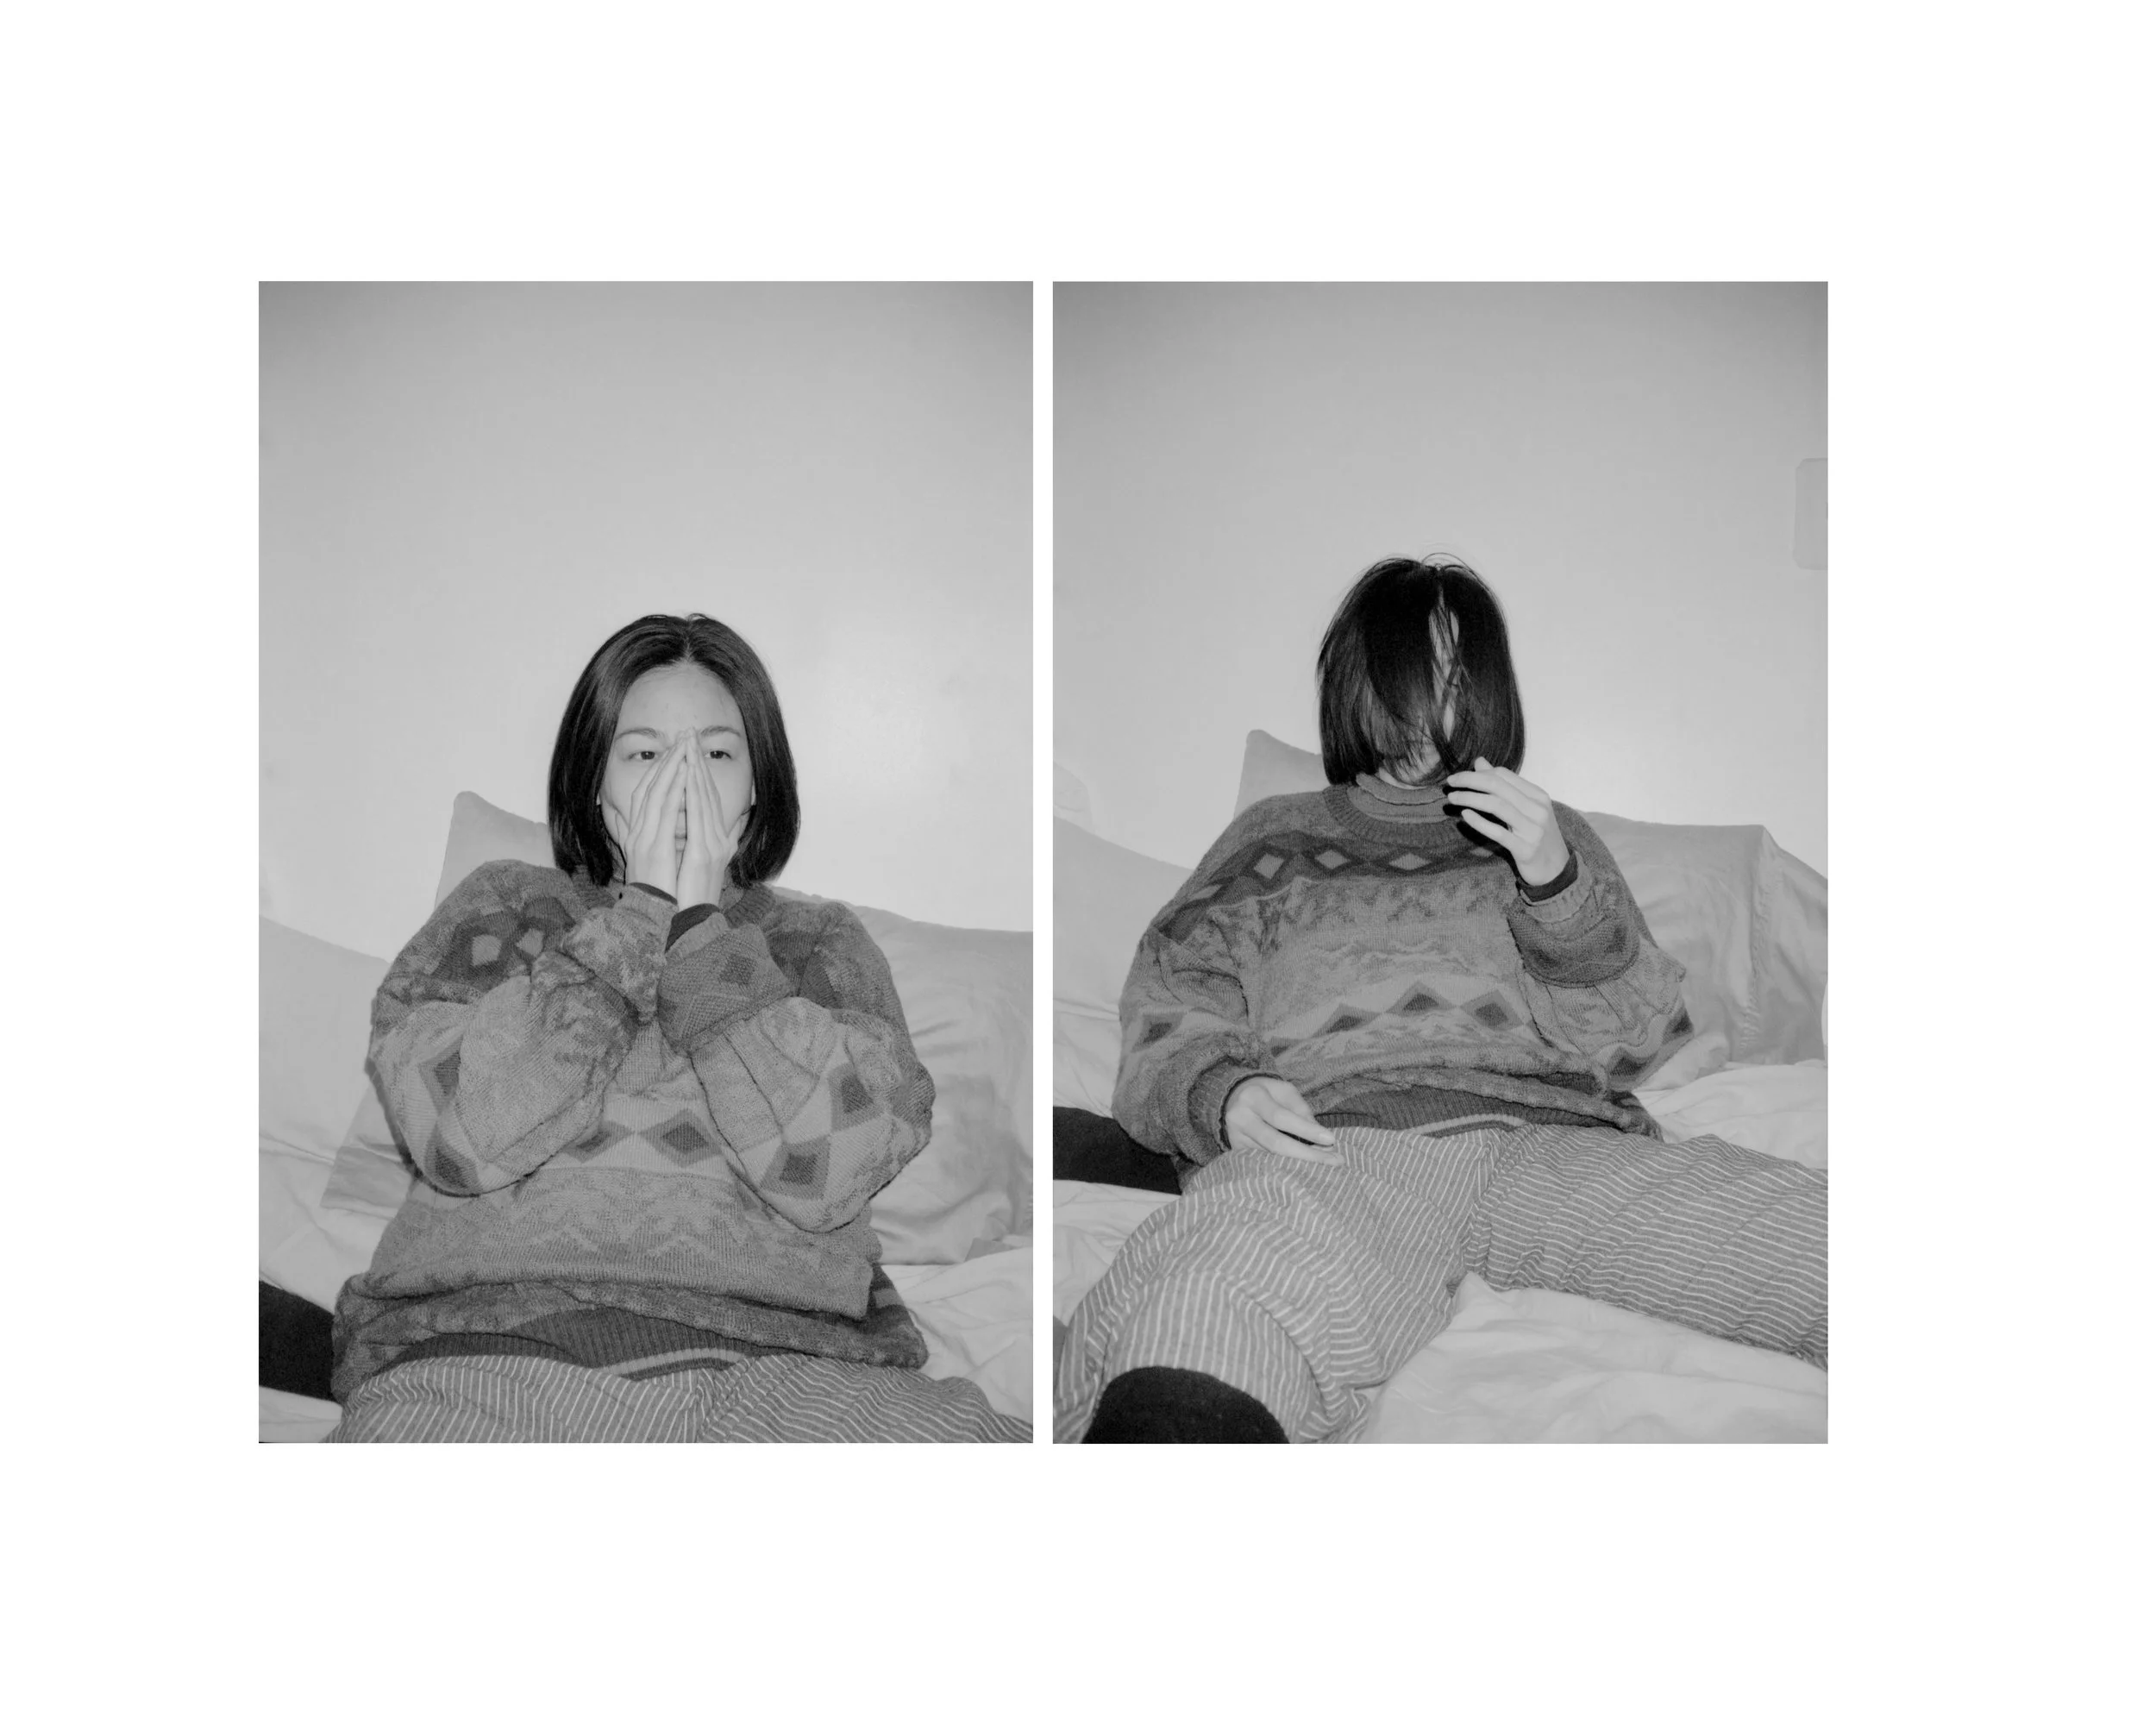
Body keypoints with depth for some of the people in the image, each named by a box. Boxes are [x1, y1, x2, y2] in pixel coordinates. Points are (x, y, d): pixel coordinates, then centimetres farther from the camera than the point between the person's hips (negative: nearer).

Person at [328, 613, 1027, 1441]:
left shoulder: (821, 940, 17)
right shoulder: (503, 905, 17)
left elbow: (826, 1172, -4)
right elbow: (461, 1138, -3)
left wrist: (699, 926, 0)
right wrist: (639, 912, 0)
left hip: (780, 1361, 1)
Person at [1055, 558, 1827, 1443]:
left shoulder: (1547, 831, 31)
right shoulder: (1274, 835, 28)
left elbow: (1639, 1042, 18)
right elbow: (1169, 1018, 18)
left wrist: (1558, 883, -1)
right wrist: (1223, 1094, -7)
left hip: (1553, 1133, 3)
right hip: (1330, 1140, -2)